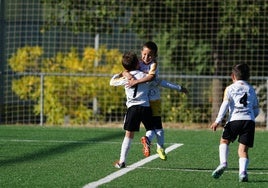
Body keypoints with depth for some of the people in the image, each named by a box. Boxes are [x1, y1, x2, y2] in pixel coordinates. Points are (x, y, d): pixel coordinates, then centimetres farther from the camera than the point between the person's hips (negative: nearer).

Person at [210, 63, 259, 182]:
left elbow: (225, 105, -3)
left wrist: (218, 121, -6)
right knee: (243, 149, 1)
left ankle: (223, 163, -4)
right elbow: (256, 110, 21)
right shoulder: (251, 90, 21)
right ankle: (243, 172, -19)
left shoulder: (230, 89, 10)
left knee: (224, 141, 18)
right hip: (250, 120, 2)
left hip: (235, 119, -2)